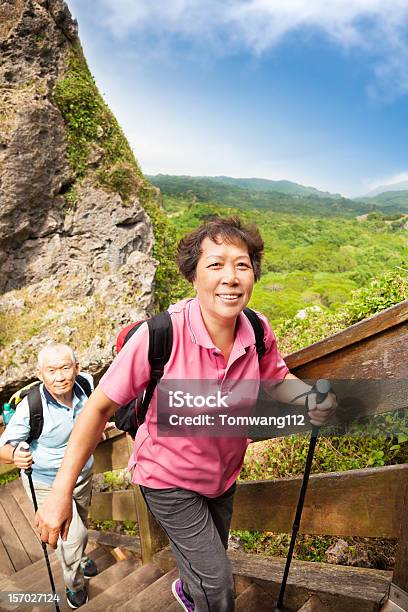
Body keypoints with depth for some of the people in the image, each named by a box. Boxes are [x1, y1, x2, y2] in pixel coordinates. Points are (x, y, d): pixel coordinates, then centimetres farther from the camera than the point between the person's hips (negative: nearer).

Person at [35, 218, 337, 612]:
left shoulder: (258, 331, -20)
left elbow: (277, 380, 0)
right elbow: (101, 405, -23)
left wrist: (311, 399, -22)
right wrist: (61, 492, -21)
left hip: (223, 476, 5)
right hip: (168, 478, -5)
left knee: (206, 560, 29)